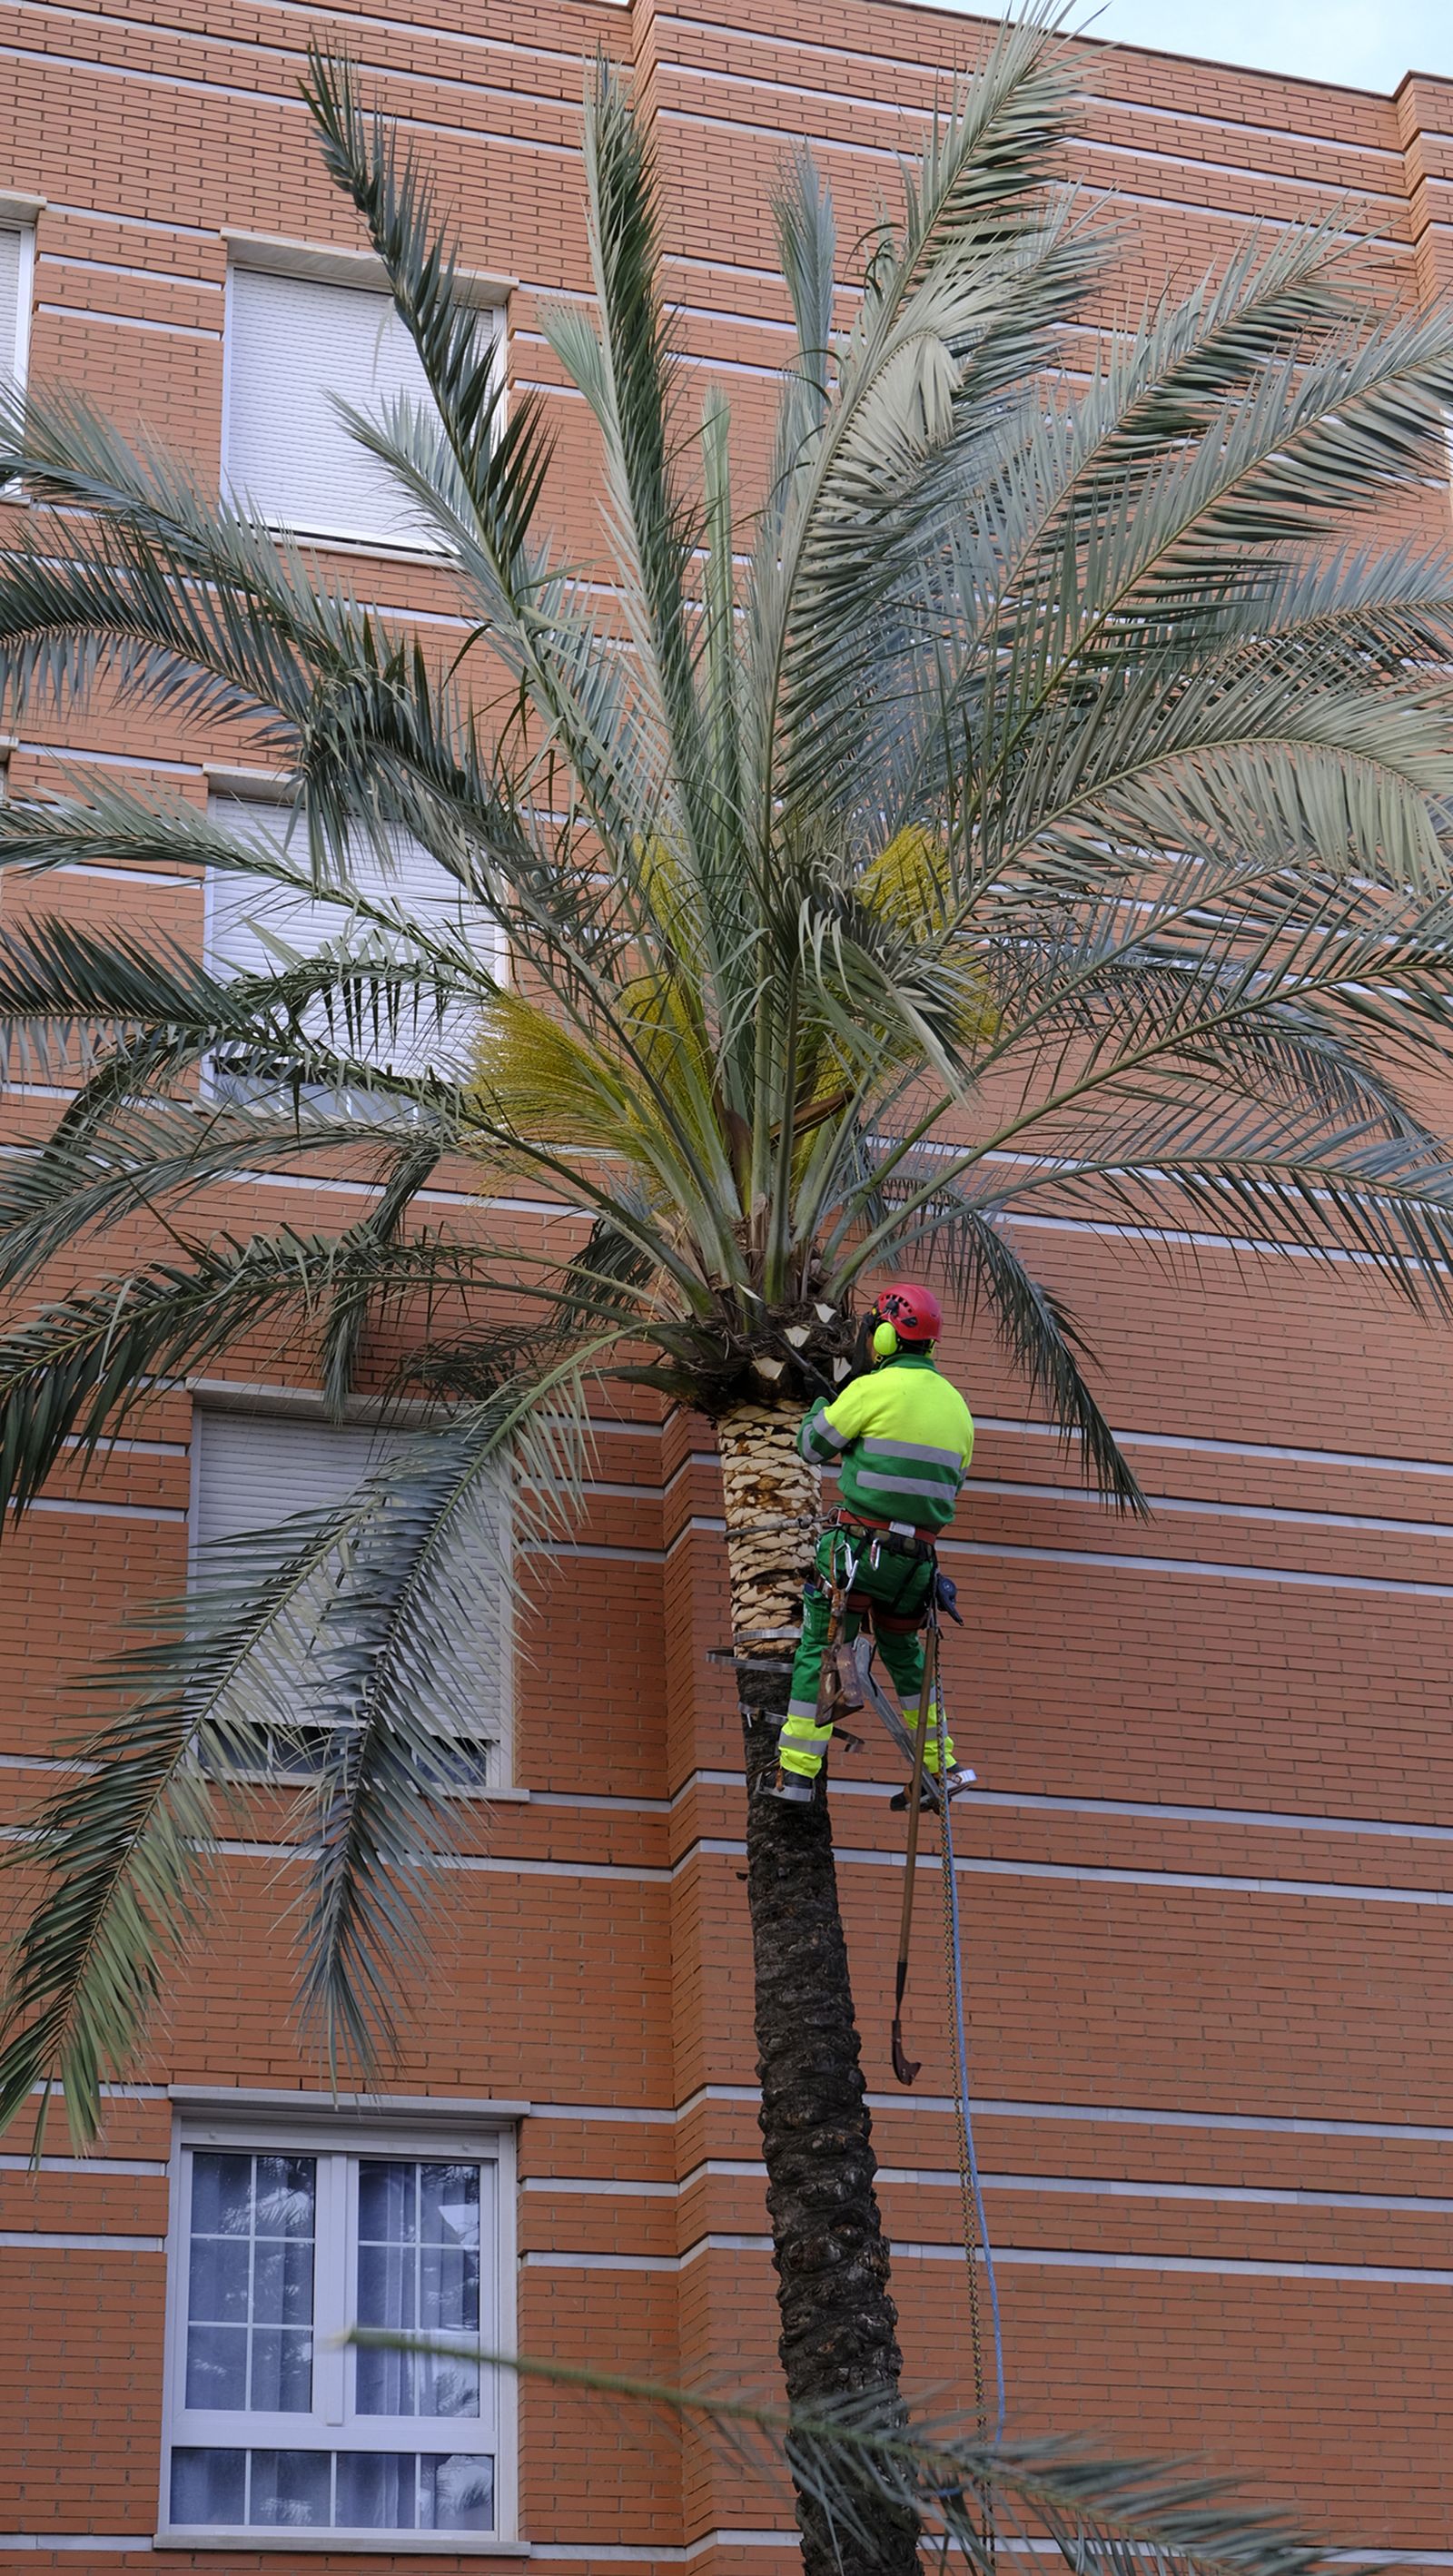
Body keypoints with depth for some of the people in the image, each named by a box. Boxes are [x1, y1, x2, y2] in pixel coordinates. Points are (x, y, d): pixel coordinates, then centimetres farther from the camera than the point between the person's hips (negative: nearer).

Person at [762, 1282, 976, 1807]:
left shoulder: (875, 1389, -10)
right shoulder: (955, 1404, 11)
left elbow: (813, 1445, 1)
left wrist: (819, 1407, 22)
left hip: (857, 1548, -6)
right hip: (916, 1560, 6)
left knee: (818, 1651, 3)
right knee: (903, 1651, 24)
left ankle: (797, 1774, 2)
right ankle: (941, 1768, 22)